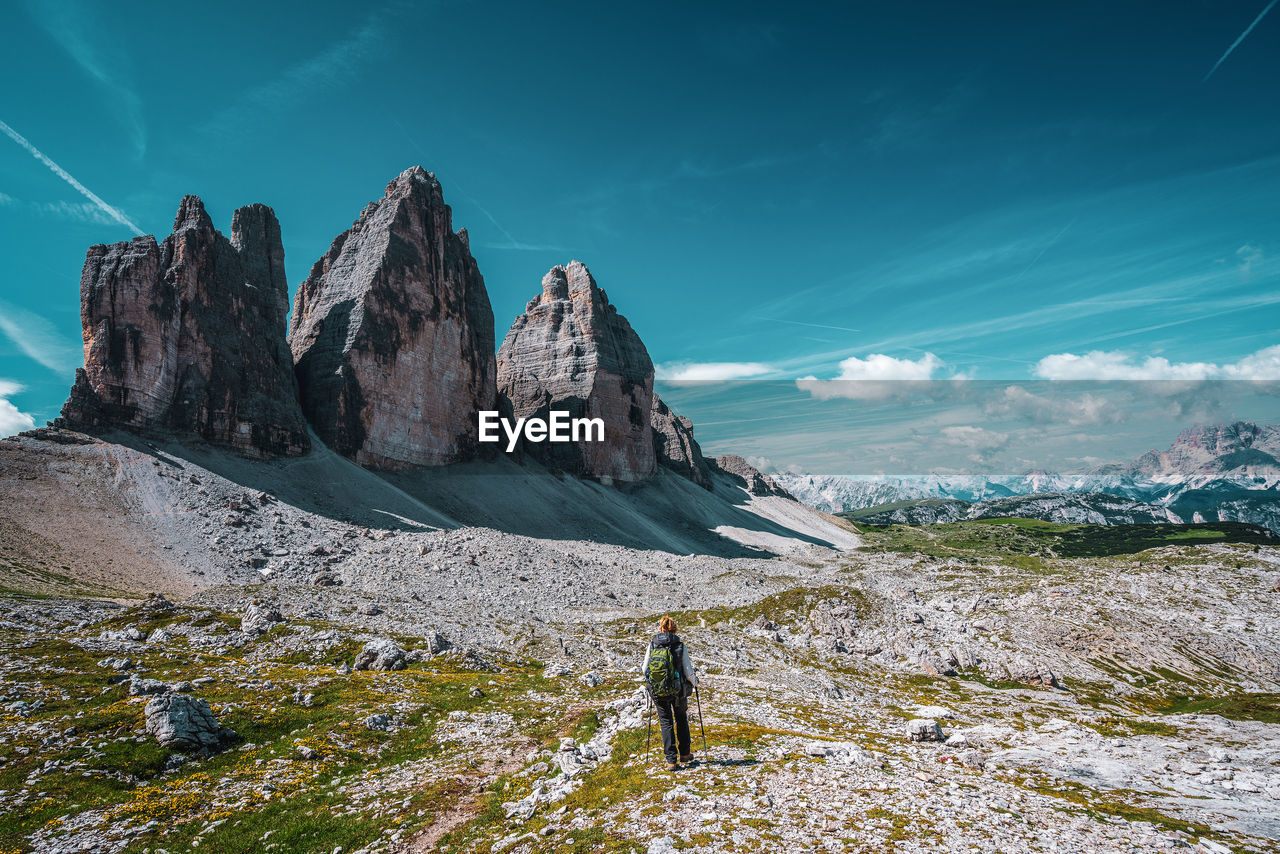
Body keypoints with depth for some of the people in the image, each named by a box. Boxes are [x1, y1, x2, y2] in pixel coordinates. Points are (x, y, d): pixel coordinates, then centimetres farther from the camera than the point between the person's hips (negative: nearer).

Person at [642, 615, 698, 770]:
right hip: (678, 691, 0)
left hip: (657, 691, 1)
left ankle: (672, 760, 8)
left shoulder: (652, 645, -5)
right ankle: (684, 754, 32)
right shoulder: (680, 646, -10)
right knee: (681, 719, 22)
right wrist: (694, 682, 11)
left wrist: (650, 681, 20)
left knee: (666, 723, 12)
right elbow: (688, 671, -9)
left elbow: (645, 669, -1)